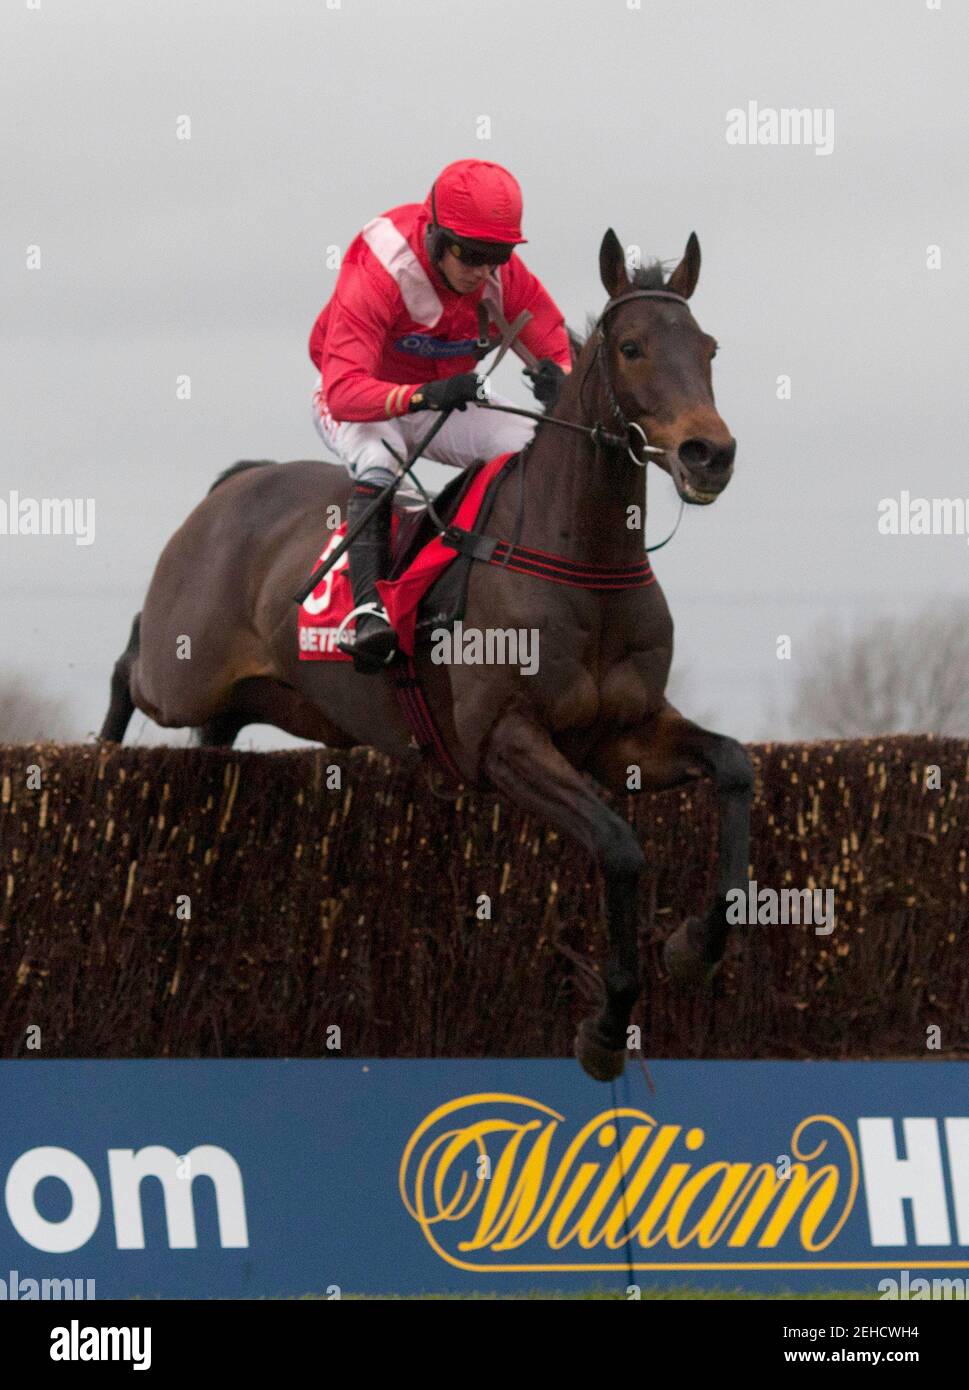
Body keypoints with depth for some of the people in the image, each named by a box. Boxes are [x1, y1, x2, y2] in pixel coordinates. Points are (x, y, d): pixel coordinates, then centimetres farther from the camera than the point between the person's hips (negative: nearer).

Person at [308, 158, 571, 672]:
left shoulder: (505, 277, -15)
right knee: (379, 460, -39)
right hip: (357, 404, -5)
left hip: (447, 401, 5)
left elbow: (561, 351, -9)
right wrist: (424, 395, -60)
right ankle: (367, 610, -45)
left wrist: (558, 380, -36)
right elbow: (344, 391, -41)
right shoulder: (376, 278, -32)